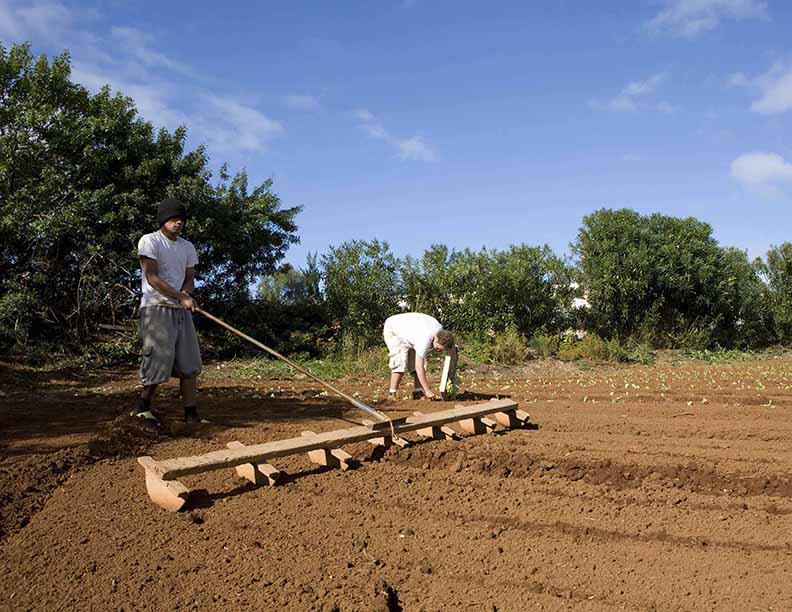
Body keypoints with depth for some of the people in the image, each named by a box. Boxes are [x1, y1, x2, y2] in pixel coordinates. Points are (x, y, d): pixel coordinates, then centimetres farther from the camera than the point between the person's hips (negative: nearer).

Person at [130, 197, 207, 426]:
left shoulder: (187, 247, 14)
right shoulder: (150, 241, -6)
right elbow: (152, 277, -14)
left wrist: (185, 294, -10)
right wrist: (180, 297, -21)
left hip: (181, 310, 7)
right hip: (157, 308, -6)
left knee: (189, 364, 2)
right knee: (160, 360, -9)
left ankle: (191, 413, 6)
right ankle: (142, 406, 11)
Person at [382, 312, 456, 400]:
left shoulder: (439, 328, -15)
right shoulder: (425, 339, -40)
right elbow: (419, 367, -38)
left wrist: (451, 344, -5)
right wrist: (427, 391, -36)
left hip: (408, 332, 8)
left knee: (419, 361, -3)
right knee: (401, 363, -21)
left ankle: (418, 392, -2)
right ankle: (391, 395, -17)